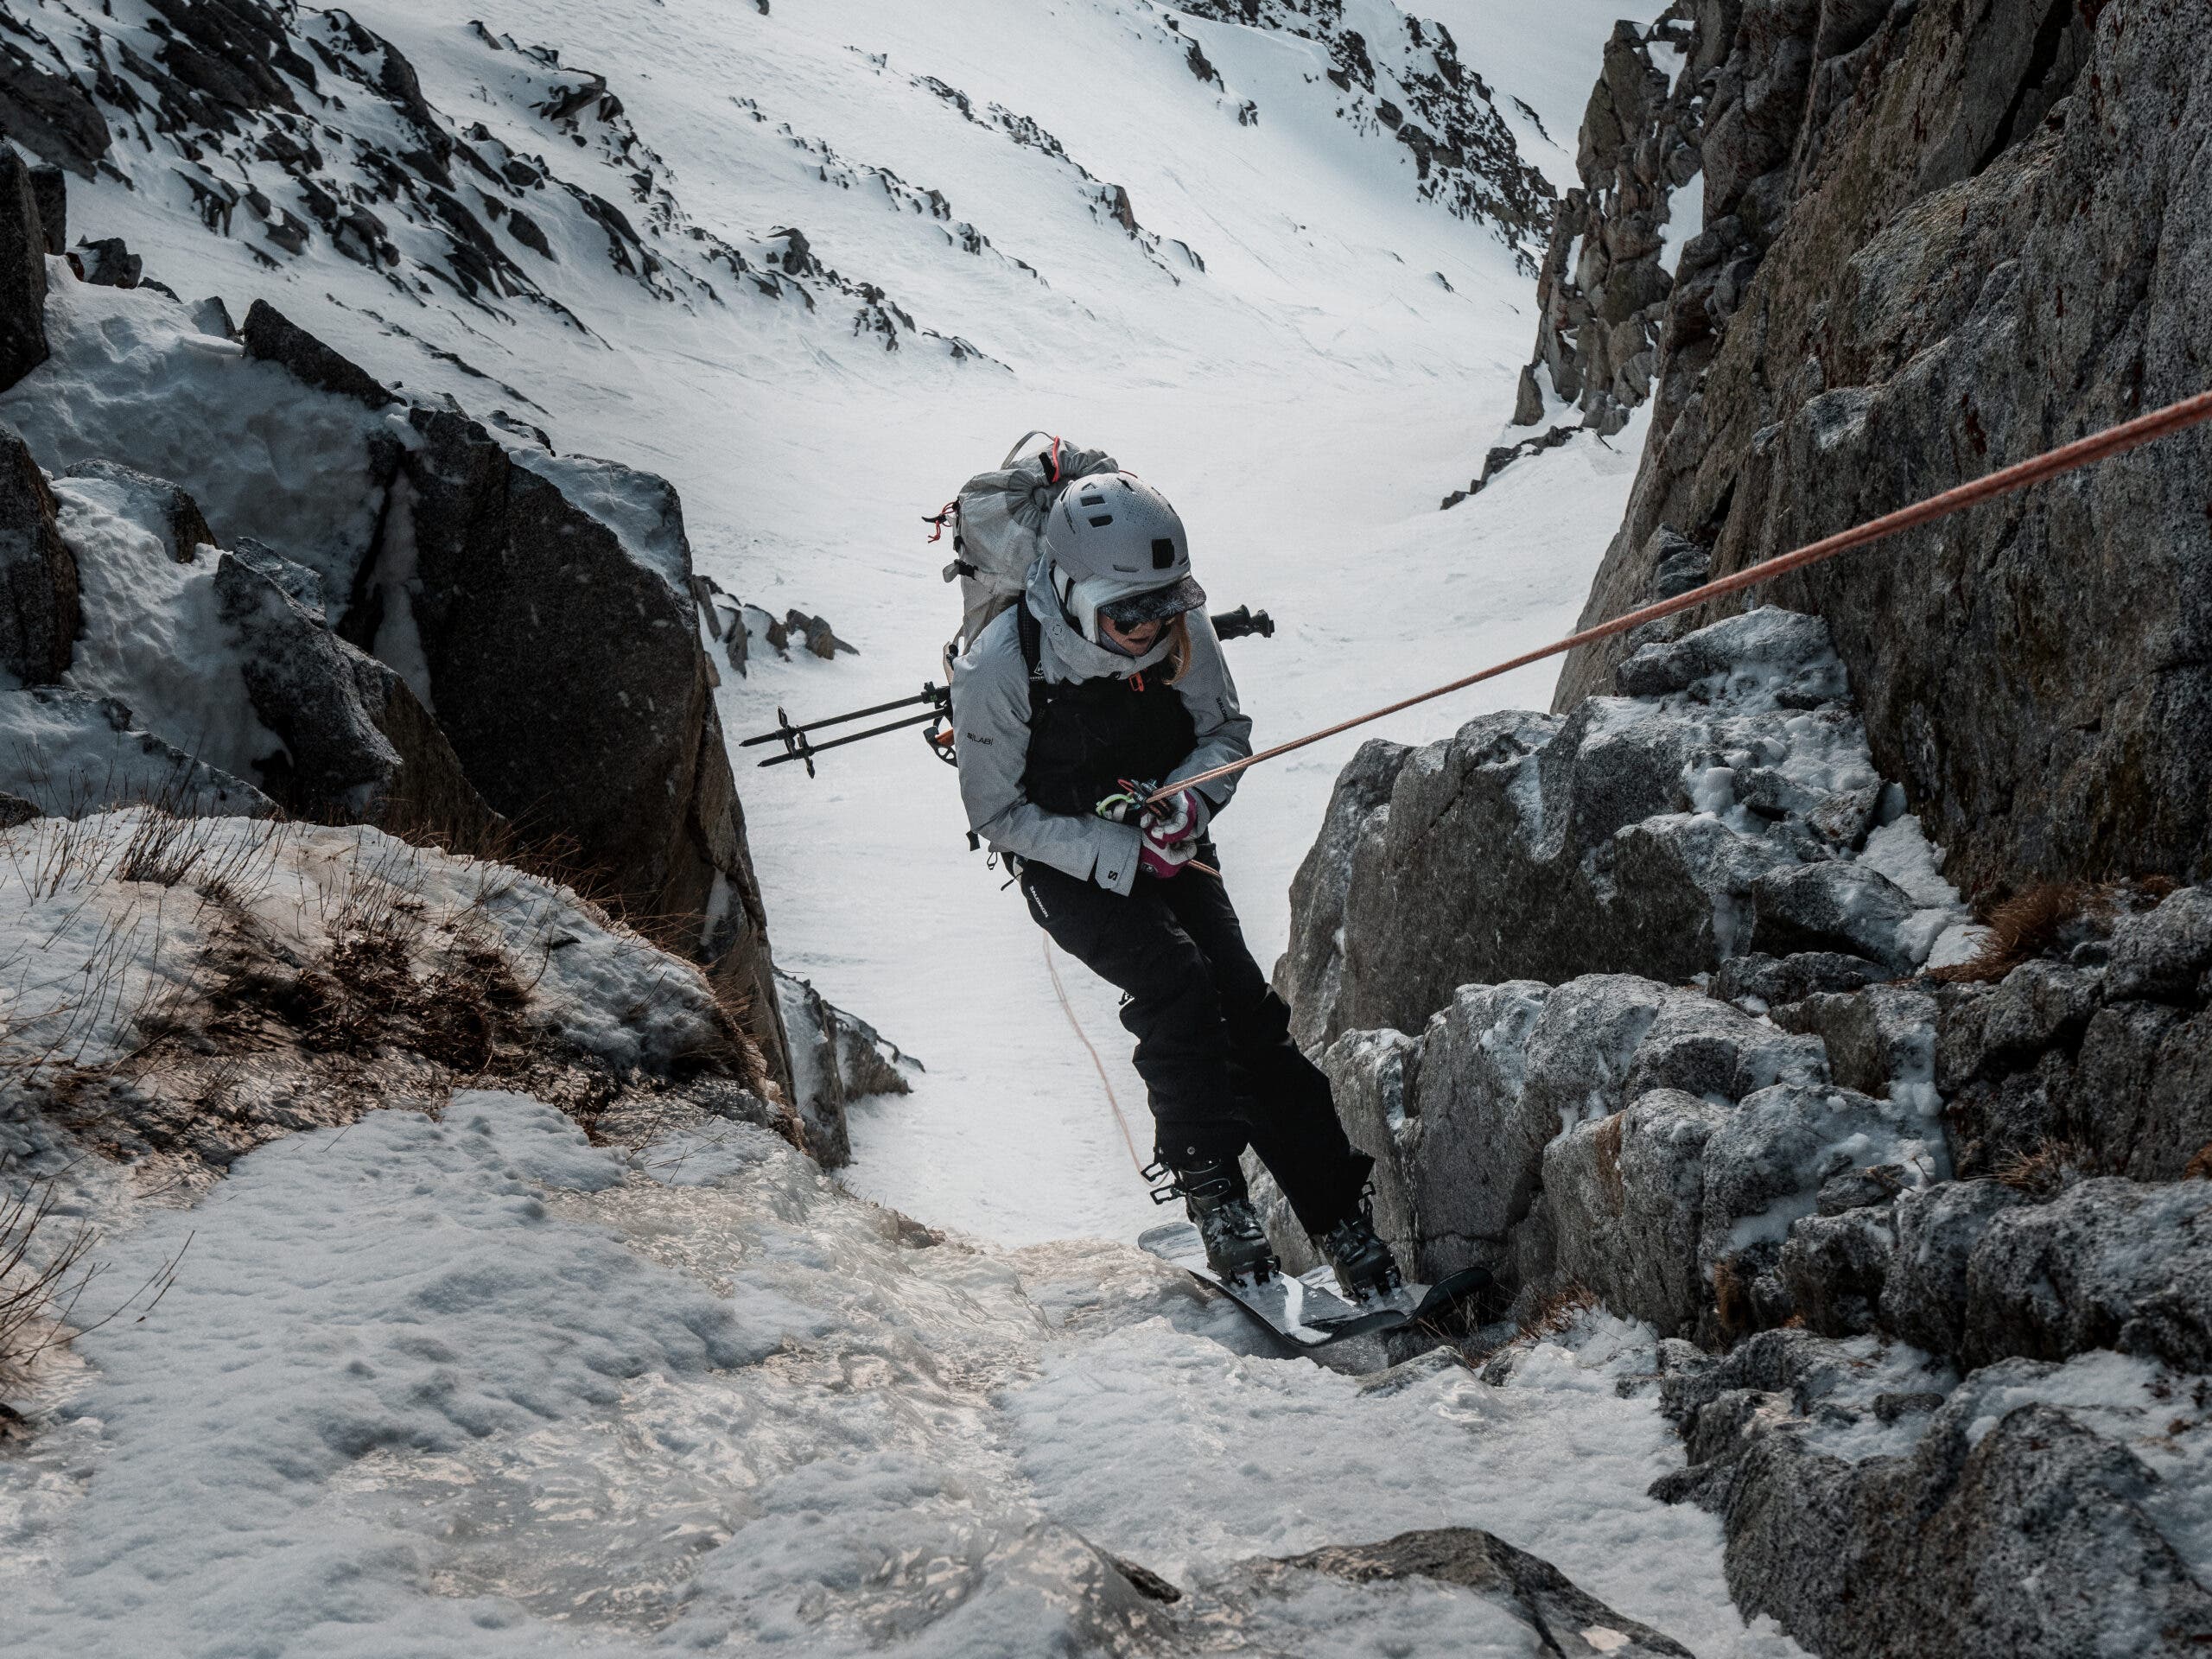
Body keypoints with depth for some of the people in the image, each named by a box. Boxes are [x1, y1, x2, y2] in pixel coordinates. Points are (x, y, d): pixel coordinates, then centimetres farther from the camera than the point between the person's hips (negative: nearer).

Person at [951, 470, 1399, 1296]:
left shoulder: (1181, 631, -15)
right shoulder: (999, 668, -24)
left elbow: (1227, 731, 2)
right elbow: (998, 813, -14)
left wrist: (1188, 799, -20)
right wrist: (1125, 855, -22)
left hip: (1170, 849, 3)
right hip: (1067, 866, -3)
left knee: (1242, 1005, -13)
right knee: (1175, 978, -29)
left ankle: (1340, 1217, -6)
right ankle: (1211, 1189, -19)